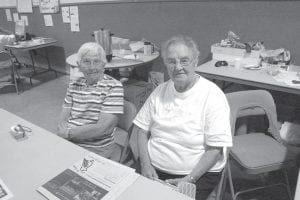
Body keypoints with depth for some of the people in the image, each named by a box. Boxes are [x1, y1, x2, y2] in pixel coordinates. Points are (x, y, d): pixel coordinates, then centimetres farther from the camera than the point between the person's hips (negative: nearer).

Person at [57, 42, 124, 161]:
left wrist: (68, 133, -11)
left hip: (97, 150, -5)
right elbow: (63, 120, 7)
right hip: (68, 144, 6)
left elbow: (103, 128, -18)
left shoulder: (113, 87, -11)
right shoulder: (74, 85, 8)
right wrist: (63, 131, -16)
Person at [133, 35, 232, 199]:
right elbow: (142, 130, 5)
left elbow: (215, 149, -12)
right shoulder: (160, 91, 4)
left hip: (198, 172, -3)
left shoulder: (213, 95, -11)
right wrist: (146, 165, -6)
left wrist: (189, 179, -17)